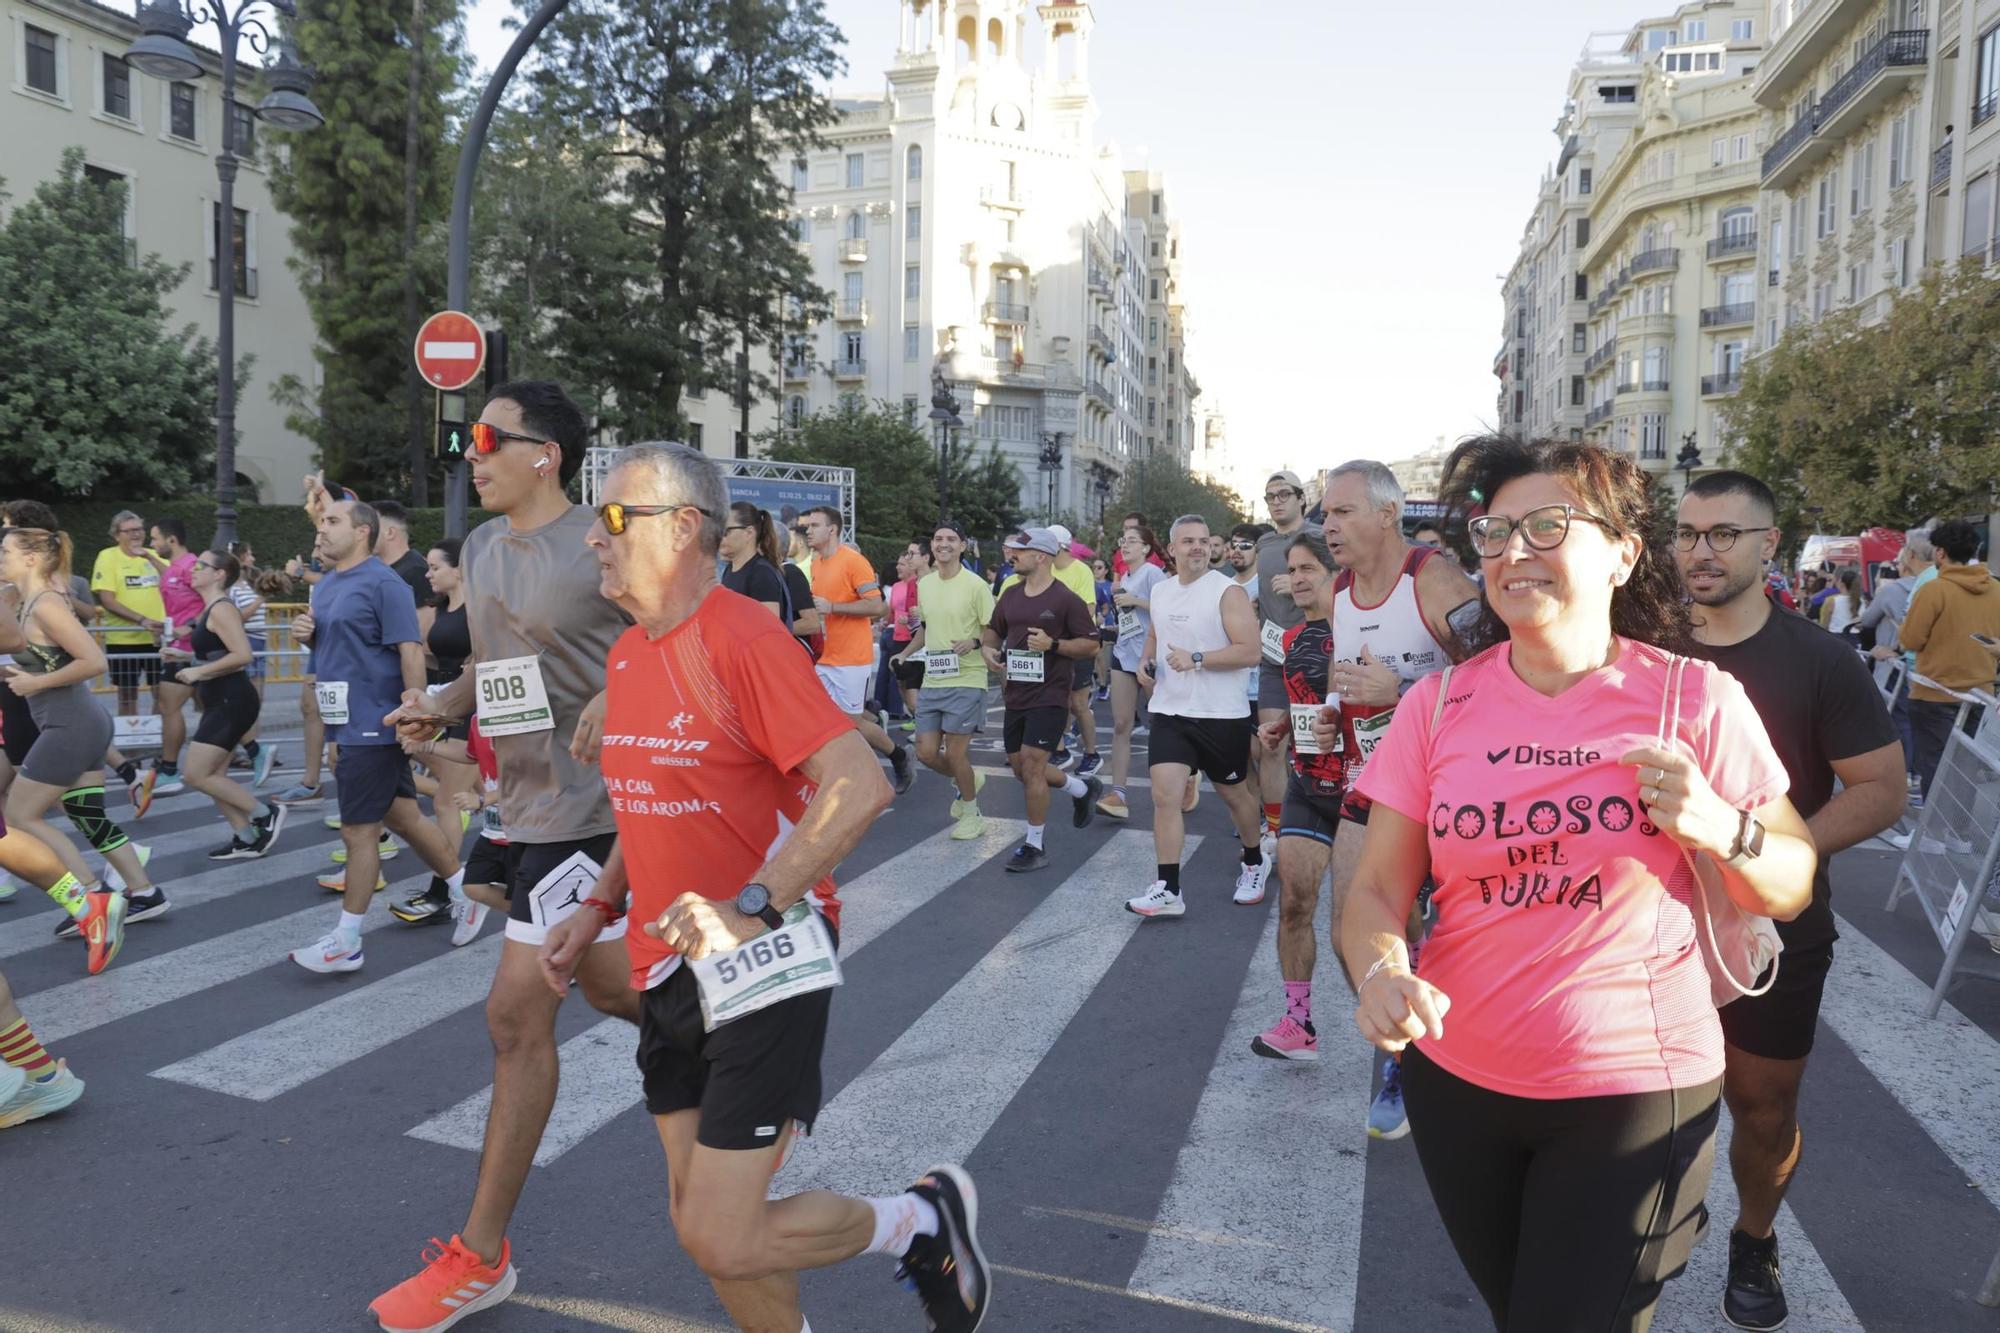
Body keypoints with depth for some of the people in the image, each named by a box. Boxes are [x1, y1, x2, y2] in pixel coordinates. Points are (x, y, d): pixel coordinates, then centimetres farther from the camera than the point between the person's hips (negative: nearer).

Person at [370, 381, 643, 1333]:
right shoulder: (479, 549, 10)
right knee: (604, 984, 18)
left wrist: (619, 694, -27)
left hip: (587, 806, -8)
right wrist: (439, 703, 2)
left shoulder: (605, 546, -14)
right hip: (524, 799, 8)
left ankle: (480, 1255, 13)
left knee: (517, 1013, -4)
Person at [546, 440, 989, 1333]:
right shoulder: (627, 656, 8)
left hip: (761, 963, -8)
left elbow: (860, 788, -25)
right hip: (669, 970, 8)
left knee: (724, 1242, -7)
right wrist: (597, 911, 12)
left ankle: (924, 1223, 16)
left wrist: (748, 909, -29)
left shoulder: (742, 638, -17)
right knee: (699, 1220, 14)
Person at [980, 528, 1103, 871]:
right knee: (1021, 768, 13)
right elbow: (993, 630, 22)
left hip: (1049, 697, -8)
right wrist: (987, 648, 0)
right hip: (1015, 696, 8)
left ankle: (1034, 846, 5)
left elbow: (1091, 644, -10)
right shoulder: (1011, 594, 9)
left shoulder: (1066, 599, -11)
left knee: (1031, 767, -9)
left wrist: (1052, 644, -23)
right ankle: (1082, 789, 37)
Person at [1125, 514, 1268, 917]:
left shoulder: (1227, 592, -11)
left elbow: (1250, 652, -18)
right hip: (1170, 713, 4)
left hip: (1221, 716, -4)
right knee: (1165, 796, -7)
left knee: (1233, 793, 13)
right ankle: (1168, 891, -4)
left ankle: (1254, 864, 39)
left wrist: (1196, 659, -24)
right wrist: (1146, 659, 5)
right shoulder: (1160, 591, 9)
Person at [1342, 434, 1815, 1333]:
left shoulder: (1697, 699, -9)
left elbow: (1792, 890, -1)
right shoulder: (1438, 705, -5)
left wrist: (1721, 828, -21)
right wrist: (1381, 974, -26)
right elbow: (1377, 892, -5)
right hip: (1457, 1082, 3)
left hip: (1635, 1093, -2)